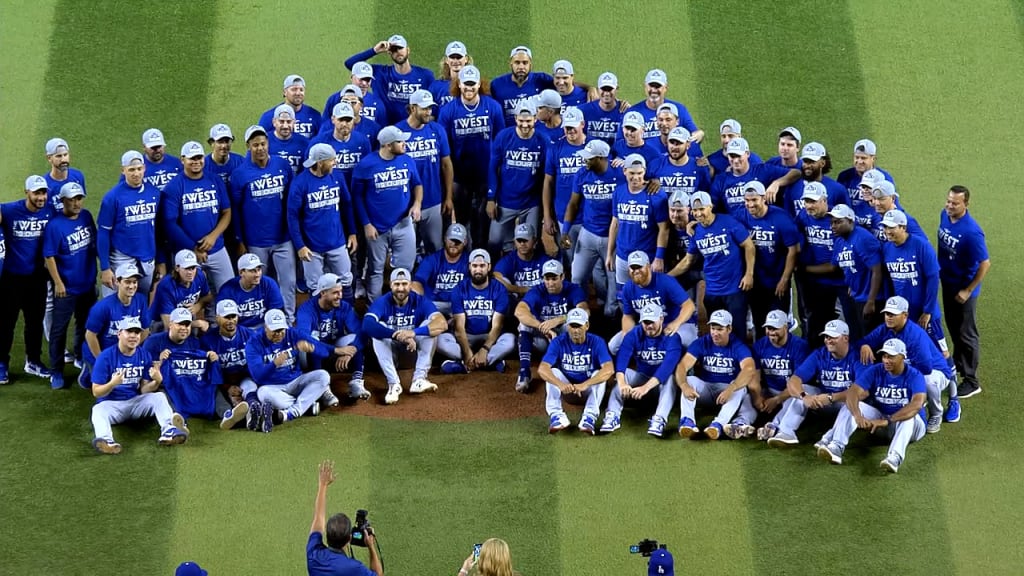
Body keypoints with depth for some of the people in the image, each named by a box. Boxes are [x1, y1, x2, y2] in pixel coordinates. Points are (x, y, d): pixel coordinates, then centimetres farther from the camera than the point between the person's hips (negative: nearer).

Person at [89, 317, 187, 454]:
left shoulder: (144, 356, 1)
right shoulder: (106, 357, -11)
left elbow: (144, 390, 0)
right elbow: (96, 392, -12)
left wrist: (157, 381, -22)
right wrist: (112, 384, -32)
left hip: (136, 402, 4)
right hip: (111, 403, -4)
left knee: (159, 397, -21)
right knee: (99, 410, -34)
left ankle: (168, 431, -46)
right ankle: (105, 439, -65)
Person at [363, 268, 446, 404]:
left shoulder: (420, 301, -17)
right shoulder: (382, 303, -19)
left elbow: (443, 323, -34)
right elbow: (367, 325, -40)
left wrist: (414, 332, -51)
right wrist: (398, 335, -52)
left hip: (414, 342, 1)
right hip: (389, 344, -1)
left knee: (431, 325, -25)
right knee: (378, 328, -31)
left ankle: (419, 379, -28)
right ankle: (393, 383, -33)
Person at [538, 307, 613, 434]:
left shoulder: (596, 342, -16)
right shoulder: (559, 342, -14)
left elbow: (609, 369, -32)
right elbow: (542, 369, -27)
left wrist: (584, 385, -47)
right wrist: (560, 384, -48)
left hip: (589, 390, -1)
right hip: (566, 389, 1)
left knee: (599, 374, -29)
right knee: (553, 372, -25)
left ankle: (590, 417, -40)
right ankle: (556, 415, -37)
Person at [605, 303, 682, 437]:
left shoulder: (671, 337, -21)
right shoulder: (634, 334, -12)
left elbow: (668, 365, -36)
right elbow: (621, 358, -26)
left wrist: (646, 387, -49)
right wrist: (622, 383, -47)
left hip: (663, 381, -3)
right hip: (642, 377, 3)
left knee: (670, 378, -35)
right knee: (622, 373, -23)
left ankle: (659, 419, -48)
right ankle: (613, 416, -33)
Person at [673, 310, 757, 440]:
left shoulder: (738, 346, -14)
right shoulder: (701, 343, -7)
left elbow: (749, 370, -31)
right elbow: (683, 366, -18)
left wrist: (730, 389, -47)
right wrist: (684, 386, -41)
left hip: (729, 387, -2)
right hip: (705, 387, 2)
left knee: (740, 389, -34)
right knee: (689, 380, -27)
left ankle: (718, 425, -52)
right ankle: (687, 421, -46)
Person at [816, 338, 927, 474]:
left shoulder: (914, 375, -18)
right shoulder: (875, 371, -8)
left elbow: (917, 404, -36)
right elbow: (853, 393, -20)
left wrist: (887, 421, -46)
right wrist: (858, 416, -42)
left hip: (911, 426, -4)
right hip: (880, 418, 4)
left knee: (909, 415, -38)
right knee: (850, 405, -17)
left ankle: (895, 457, -60)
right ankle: (836, 447, -38)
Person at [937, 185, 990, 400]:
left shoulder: (971, 231, -31)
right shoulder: (944, 216, -7)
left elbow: (985, 264, -25)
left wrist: (967, 291, -19)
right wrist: (939, 270, 14)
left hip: (964, 289, -7)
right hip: (947, 283, 7)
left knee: (966, 334, 6)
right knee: (953, 329, 25)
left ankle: (971, 381, 19)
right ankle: (958, 364, 45)